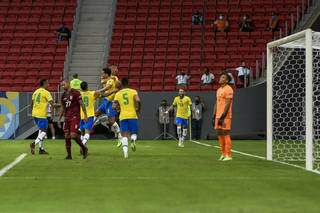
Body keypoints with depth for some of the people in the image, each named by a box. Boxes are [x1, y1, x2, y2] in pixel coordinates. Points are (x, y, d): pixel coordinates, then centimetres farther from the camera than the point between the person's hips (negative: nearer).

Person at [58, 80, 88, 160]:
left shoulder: (75, 93, -5)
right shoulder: (63, 95, 15)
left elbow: (81, 104, -7)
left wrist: (85, 115, -13)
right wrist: (59, 119, 18)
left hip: (75, 117, -7)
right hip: (67, 117, 7)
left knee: (73, 135, -16)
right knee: (67, 136, 2)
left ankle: (83, 148, 5)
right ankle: (69, 155, 9)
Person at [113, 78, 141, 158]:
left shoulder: (117, 94, 8)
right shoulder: (133, 91, 3)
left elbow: (114, 106, 1)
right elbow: (138, 100, -14)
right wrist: (138, 109, 1)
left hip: (123, 116, 1)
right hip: (132, 116, -1)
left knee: (124, 135, 3)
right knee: (134, 133, 11)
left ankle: (125, 149, -20)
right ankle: (133, 139, -24)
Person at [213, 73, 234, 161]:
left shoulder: (228, 89, -9)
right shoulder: (219, 90, 19)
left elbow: (227, 104, -16)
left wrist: (223, 117, -21)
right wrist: (214, 116, 17)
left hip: (225, 117, -9)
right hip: (218, 116, 9)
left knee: (226, 135, -9)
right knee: (220, 135, 10)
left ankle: (228, 155, -7)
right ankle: (223, 154, 17)